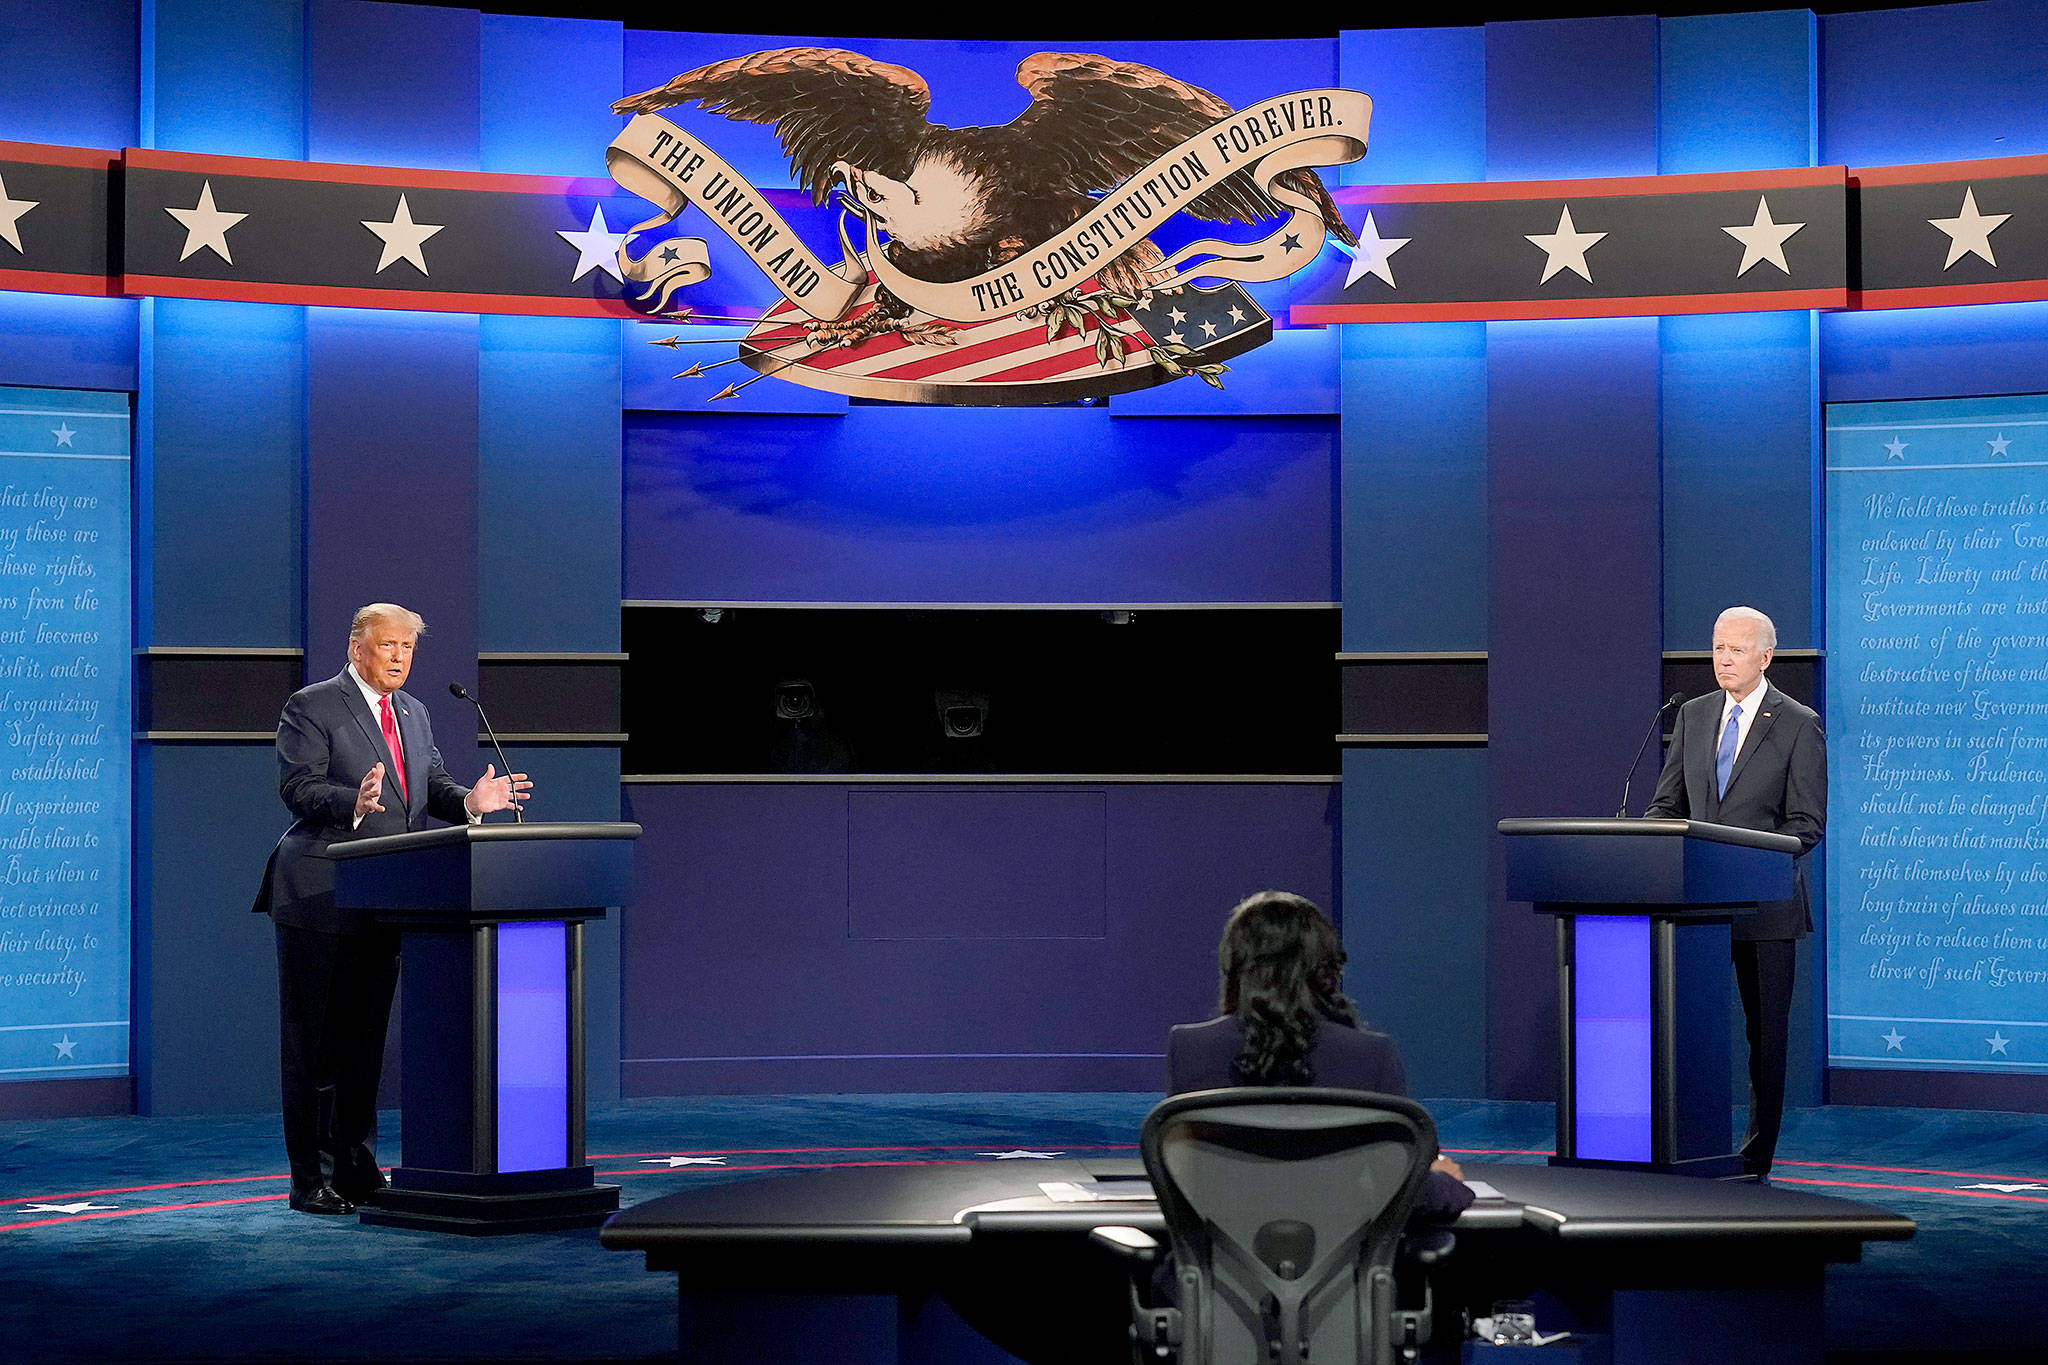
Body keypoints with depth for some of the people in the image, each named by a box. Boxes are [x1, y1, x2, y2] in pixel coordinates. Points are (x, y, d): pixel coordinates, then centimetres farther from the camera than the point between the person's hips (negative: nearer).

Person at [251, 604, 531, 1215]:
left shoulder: (413, 713, 18)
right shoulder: (311, 707, -5)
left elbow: (433, 786, 14)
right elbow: (298, 786, -15)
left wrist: (470, 801, -8)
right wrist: (352, 804, -33)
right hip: (320, 900, -7)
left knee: (366, 1039, 11)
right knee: (314, 1042, -3)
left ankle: (358, 1172, 18)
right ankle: (311, 1179, 1)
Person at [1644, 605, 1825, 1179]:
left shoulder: (1798, 724, -3)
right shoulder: (1693, 716, 11)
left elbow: (1807, 823, -7)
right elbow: (1667, 803, 15)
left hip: (1765, 902, -4)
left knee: (1766, 1032, 3)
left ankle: (1756, 1158, 9)